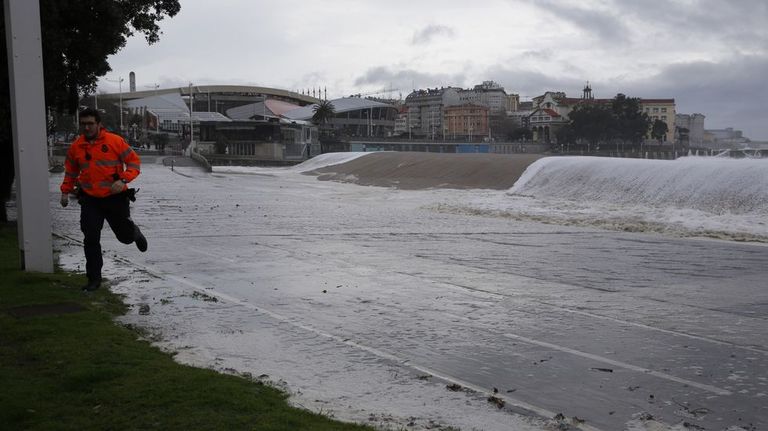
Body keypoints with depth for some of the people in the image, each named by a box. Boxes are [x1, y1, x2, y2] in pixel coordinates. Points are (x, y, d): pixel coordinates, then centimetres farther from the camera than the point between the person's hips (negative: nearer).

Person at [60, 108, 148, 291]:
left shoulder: (115, 141, -11)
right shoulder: (76, 147, 1)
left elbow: (134, 161, -7)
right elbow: (71, 171, 17)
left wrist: (123, 180, -20)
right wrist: (66, 191, 11)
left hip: (115, 197, -2)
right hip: (90, 200, 2)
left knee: (125, 236, 10)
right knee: (91, 239, -6)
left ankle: (135, 233, 48)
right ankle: (94, 278, 6)